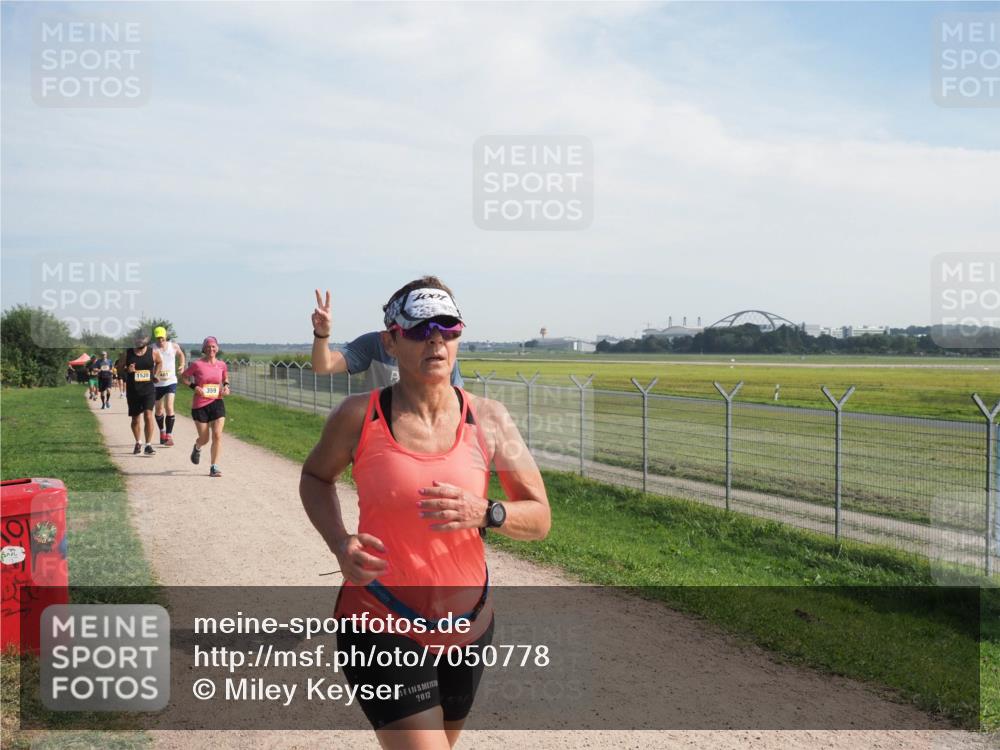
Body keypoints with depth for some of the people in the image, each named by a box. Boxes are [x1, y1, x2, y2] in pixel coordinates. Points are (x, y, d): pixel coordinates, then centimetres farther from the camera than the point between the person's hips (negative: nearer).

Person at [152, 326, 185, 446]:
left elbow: (181, 354, 21)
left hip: (171, 382, 0)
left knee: (169, 408, -15)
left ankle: (169, 435, -11)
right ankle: (162, 432, 36)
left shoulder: (174, 346, -1)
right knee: (159, 410, 13)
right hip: (157, 383, 0)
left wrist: (182, 365, 7)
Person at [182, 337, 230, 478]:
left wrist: (226, 386, 2)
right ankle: (197, 448, 44)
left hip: (217, 403, 2)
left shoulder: (222, 365, 3)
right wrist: (194, 387, -12)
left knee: (217, 436, -10)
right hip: (200, 405, -2)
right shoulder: (197, 364, -7)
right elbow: (184, 376, 4)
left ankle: (214, 467, -2)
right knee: (204, 439, 6)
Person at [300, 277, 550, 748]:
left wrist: (483, 513, -22)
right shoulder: (358, 417, -10)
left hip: (468, 625, 4)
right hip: (381, 625, -3)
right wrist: (339, 543, -9)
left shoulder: (488, 421, -4)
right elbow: (315, 476, 9)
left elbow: (539, 519, -1)